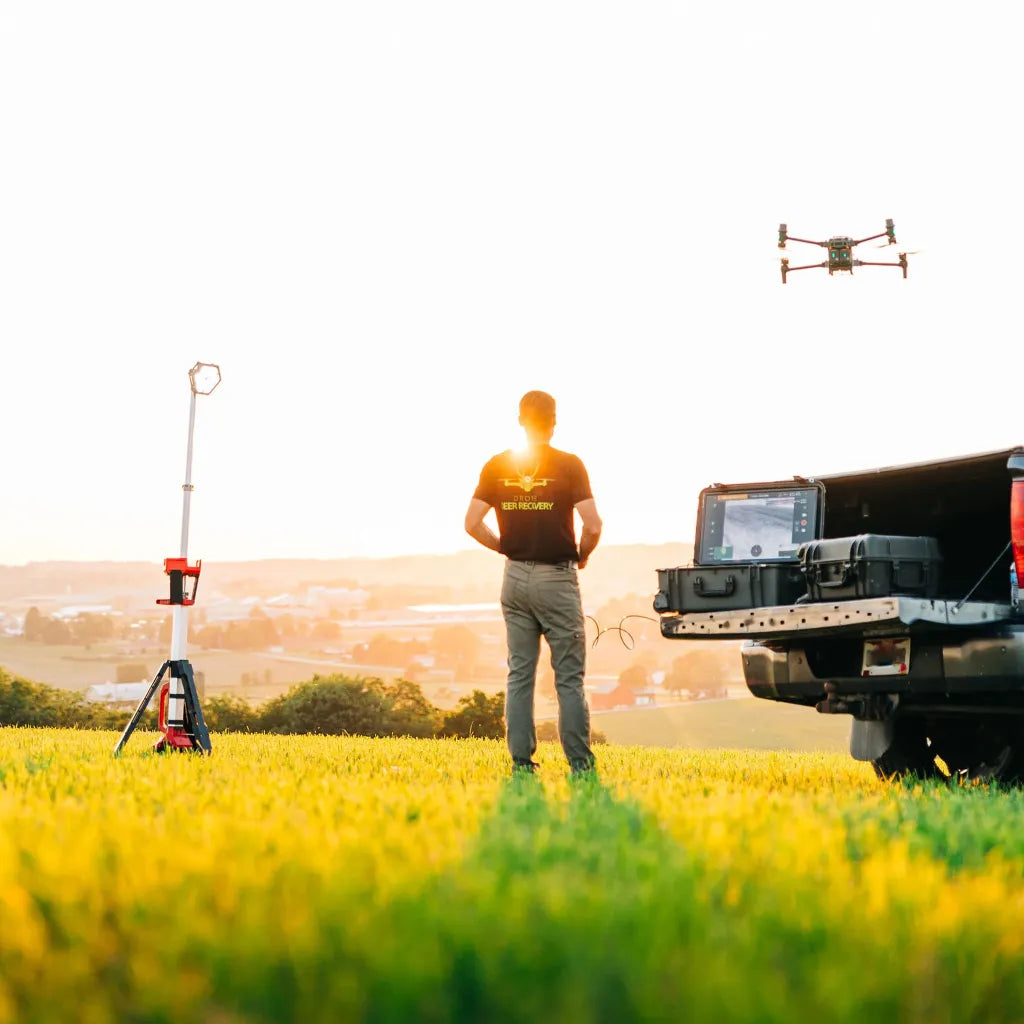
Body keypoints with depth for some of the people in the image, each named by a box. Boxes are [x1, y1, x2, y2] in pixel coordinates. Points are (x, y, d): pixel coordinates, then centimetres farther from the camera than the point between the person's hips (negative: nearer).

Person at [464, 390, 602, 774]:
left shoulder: (497, 466, 2)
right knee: (569, 677, 1)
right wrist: (582, 555, 4)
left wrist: (505, 548, 12)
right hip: (557, 577, -3)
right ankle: (580, 764, 1)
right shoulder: (568, 465, -9)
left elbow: (472, 523, -2)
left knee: (519, 675, 8)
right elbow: (593, 526, -15)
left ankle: (521, 762, 7)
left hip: (515, 577, 4)